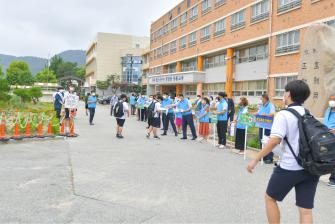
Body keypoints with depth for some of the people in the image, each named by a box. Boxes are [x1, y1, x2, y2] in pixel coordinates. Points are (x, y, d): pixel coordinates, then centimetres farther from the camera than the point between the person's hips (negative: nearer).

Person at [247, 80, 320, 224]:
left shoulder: (283, 115, -11)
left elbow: (274, 141, -21)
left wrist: (255, 160, -16)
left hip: (289, 168, -6)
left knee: (270, 198, 17)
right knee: (306, 210, 9)